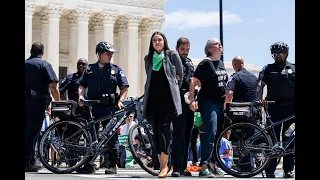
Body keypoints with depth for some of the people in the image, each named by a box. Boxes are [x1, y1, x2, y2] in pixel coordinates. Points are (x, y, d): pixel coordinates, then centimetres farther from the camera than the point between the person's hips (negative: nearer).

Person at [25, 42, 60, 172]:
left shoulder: (25, 64, 12)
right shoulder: (44, 65, -2)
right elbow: (53, 87, -11)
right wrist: (58, 103, -2)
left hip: (26, 101, 5)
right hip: (37, 101, -5)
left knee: (28, 131, 14)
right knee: (32, 132, -2)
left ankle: (31, 160, 23)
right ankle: (28, 163, 0)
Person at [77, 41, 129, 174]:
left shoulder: (116, 69, 8)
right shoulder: (89, 69, 14)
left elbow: (124, 87, 5)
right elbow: (82, 85, 15)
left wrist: (120, 101, -9)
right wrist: (81, 96, -4)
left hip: (109, 107, -2)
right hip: (92, 106, 2)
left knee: (111, 136, -2)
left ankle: (113, 165, 4)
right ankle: (89, 164, 9)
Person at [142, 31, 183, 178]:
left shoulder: (172, 55, 4)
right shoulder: (148, 59, 15)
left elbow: (180, 75, 10)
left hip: (168, 97, -4)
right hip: (153, 98, 4)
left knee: (164, 127, -14)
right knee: (156, 130, 2)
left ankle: (164, 165, -15)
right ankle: (161, 164, 8)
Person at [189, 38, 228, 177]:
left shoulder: (221, 63, 15)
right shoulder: (205, 63, -9)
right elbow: (193, 81, -14)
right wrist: (192, 100, -21)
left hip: (220, 102, 8)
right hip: (208, 102, -8)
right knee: (211, 133, -18)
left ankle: (212, 165, 18)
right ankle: (204, 167, -19)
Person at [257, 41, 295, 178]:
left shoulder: (293, 69, 12)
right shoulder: (268, 69, 9)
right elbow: (260, 85, -1)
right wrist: (259, 100, -18)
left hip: (290, 108, 1)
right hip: (274, 108, -1)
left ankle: (288, 170, 11)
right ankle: (270, 171, -3)